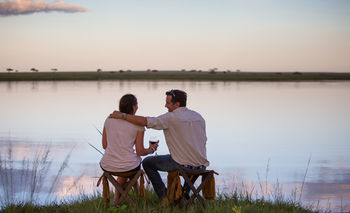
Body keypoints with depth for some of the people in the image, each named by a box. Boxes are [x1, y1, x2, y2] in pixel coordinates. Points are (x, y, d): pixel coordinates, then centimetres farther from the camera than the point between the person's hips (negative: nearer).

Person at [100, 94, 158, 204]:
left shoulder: (109, 120, 2)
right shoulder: (138, 125, -7)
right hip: (129, 167, -3)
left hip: (107, 166, 3)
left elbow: (104, 145, 8)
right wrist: (151, 150, 17)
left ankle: (116, 199, 41)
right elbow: (140, 152, -5)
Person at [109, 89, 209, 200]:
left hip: (183, 166, -6)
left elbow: (144, 121, -18)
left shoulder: (171, 118, -12)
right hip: (202, 166, 6)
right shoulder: (199, 116, 8)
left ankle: (165, 197, 14)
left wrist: (122, 115, -9)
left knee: (147, 162, 12)